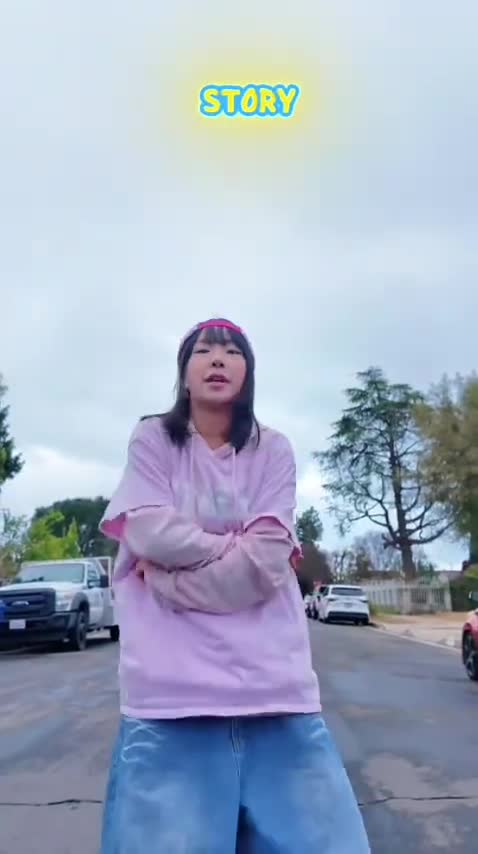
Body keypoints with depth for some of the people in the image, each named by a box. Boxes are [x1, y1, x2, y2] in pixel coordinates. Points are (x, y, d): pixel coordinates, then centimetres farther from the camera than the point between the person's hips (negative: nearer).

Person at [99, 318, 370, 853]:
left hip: (276, 688, 2)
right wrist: (237, 546, 1)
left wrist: (169, 578, -6)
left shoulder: (273, 451, 10)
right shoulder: (153, 439, 9)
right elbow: (150, 532, -7)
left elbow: (267, 563, -3)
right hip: (172, 692, -1)